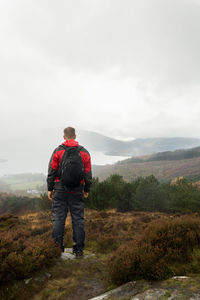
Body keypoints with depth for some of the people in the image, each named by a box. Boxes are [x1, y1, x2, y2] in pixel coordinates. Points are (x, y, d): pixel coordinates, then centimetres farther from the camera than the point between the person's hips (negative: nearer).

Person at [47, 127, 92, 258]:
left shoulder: (58, 151, -2)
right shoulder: (84, 152, 3)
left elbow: (51, 172, -3)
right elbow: (88, 174, 5)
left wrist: (50, 189, 6)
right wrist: (87, 190, 15)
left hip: (60, 190, -1)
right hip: (77, 191, 1)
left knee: (58, 219, 7)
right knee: (78, 219, 8)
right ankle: (79, 250, 14)